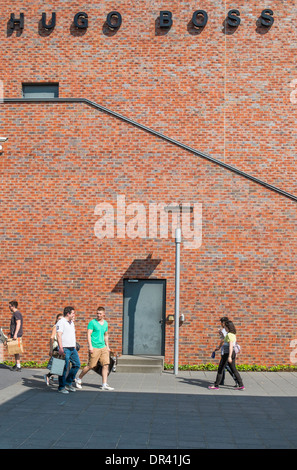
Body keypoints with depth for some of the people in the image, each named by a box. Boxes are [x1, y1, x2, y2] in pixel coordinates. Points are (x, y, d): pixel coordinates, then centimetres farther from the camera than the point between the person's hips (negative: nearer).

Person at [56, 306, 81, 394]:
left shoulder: (71, 322, 18)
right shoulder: (61, 322, -11)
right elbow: (59, 335, -19)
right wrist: (60, 349, -26)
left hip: (72, 348, 9)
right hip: (65, 349, -9)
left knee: (77, 364, 8)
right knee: (64, 368, -5)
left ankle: (68, 383, 19)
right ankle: (61, 387, 4)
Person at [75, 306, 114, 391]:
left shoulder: (105, 323, 13)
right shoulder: (92, 322, -5)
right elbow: (89, 335, -9)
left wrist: (107, 346, 18)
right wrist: (90, 346, -16)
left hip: (103, 347, 6)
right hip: (94, 348, -6)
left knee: (106, 365, -4)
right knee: (91, 366, -1)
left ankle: (104, 385, 0)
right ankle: (79, 379, 19)